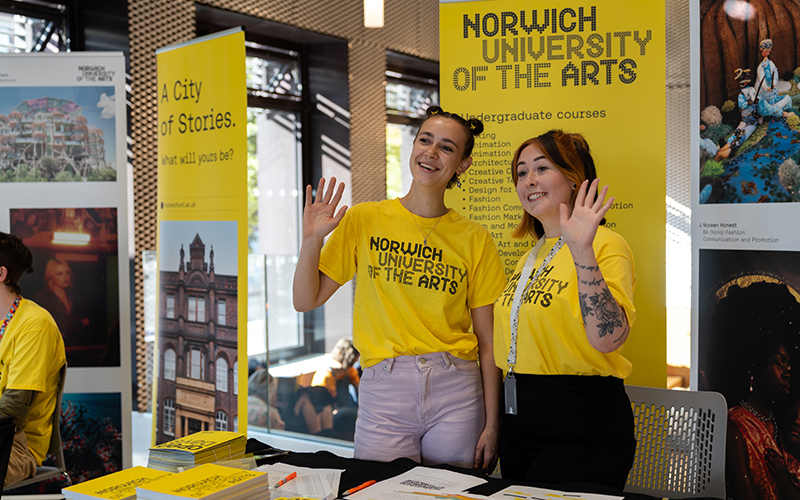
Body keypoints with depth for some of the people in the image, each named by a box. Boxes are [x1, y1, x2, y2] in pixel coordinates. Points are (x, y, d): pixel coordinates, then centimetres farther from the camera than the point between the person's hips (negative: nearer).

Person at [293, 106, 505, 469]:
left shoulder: (475, 239, 2)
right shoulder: (364, 220, 2)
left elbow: (488, 342, 3)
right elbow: (306, 301, 4)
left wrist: (492, 425, 0)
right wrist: (312, 240, -11)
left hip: (456, 388, 1)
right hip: (384, 388, 0)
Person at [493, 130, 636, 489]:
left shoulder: (606, 245, -12)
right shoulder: (530, 257, 13)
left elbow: (607, 338, -29)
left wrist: (582, 252, -35)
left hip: (582, 431, -8)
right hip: (519, 426, 8)